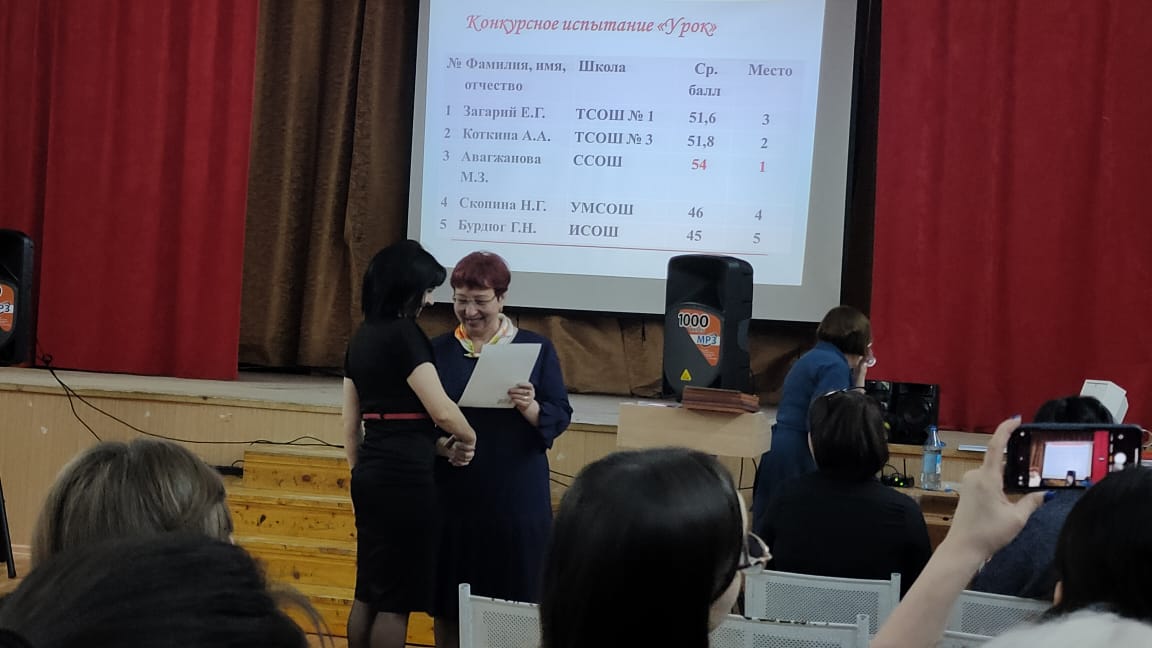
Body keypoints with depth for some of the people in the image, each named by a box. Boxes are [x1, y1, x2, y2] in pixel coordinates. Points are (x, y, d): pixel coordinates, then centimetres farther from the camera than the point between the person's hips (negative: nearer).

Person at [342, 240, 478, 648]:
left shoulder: (362, 337, 12)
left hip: (371, 473, 9)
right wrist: (469, 440, 0)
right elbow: (443, 411, -19)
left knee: (369, 591, 15)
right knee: (397, 596, 0)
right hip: (404, 476, -9)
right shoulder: (403, 335, -14)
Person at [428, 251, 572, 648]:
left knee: (513, 602, 3)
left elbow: (561, 416, -1)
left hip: (517, 498, -1)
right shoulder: (438, 350, 6)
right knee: (448, 605, 7)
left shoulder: (536, 348, 1)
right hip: (453, 496, 2)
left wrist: (530, 409, -21)